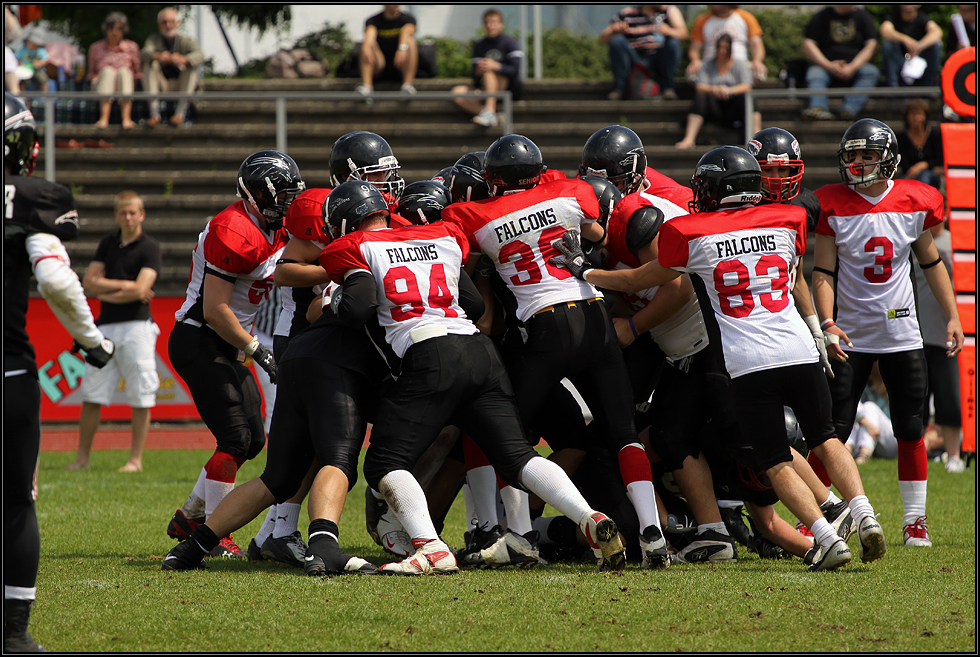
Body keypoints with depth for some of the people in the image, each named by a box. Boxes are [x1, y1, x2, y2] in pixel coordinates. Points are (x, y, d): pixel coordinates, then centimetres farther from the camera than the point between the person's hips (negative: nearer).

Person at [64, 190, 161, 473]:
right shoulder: (108, 244, 13)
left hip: (136, 326, -5)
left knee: (140, 396, -3)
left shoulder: (149, 248, -3)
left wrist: (106, 292, -4)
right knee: (91, 395, 4)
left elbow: (140, 291, -14)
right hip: (105, 327, 5)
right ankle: (82, 457, 10)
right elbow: (89, 282, 5)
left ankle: (136, 459, 2)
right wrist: (124, 285, -5)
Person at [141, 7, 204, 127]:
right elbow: (144, 53, -21)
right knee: (150, 64, -23)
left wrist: (183, 59, -48)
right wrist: (158, 56, -45)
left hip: (181, 85, -1)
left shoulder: (185, 40, -5)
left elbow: (199, 56, -25)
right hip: (161, 85, 1)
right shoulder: (154, 39, 1)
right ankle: (154, 114, -32)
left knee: (191, 65, -26)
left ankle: (181, 112, -31)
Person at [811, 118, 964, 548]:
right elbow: (823, 272, -6)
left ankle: (915, 520, 14)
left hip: (902, 332, 2)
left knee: (910, 430, 3)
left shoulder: (914, 203, -2)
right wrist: (826, 323, -20)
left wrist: (952, 317, 8)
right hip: (850, 335, -2)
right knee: (832, 430, -6)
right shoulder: (834, 206, -7)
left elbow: (931, 262, 11)